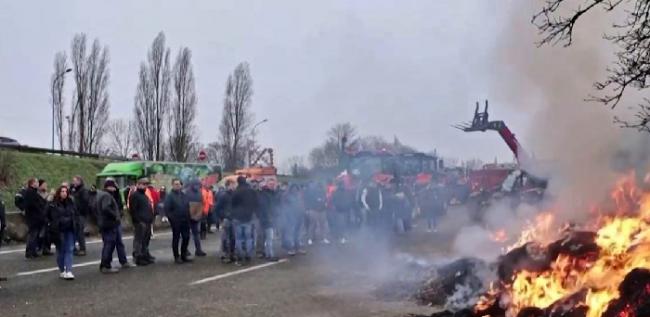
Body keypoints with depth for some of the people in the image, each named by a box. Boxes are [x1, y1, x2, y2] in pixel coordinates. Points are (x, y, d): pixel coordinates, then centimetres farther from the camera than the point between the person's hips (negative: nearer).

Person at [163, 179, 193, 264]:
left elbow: (188, 206, 18)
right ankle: (177, 257, 9)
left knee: (186, 238, 8)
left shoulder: (184, 195, 12)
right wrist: (171, 218, -16)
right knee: (176, 239, 2)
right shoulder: (170, 196, -7)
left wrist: (188, 217, 9)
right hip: (176, 222, -6)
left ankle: (184, 255, 20)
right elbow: (166, 209, -12)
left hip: (185, 221, 6)